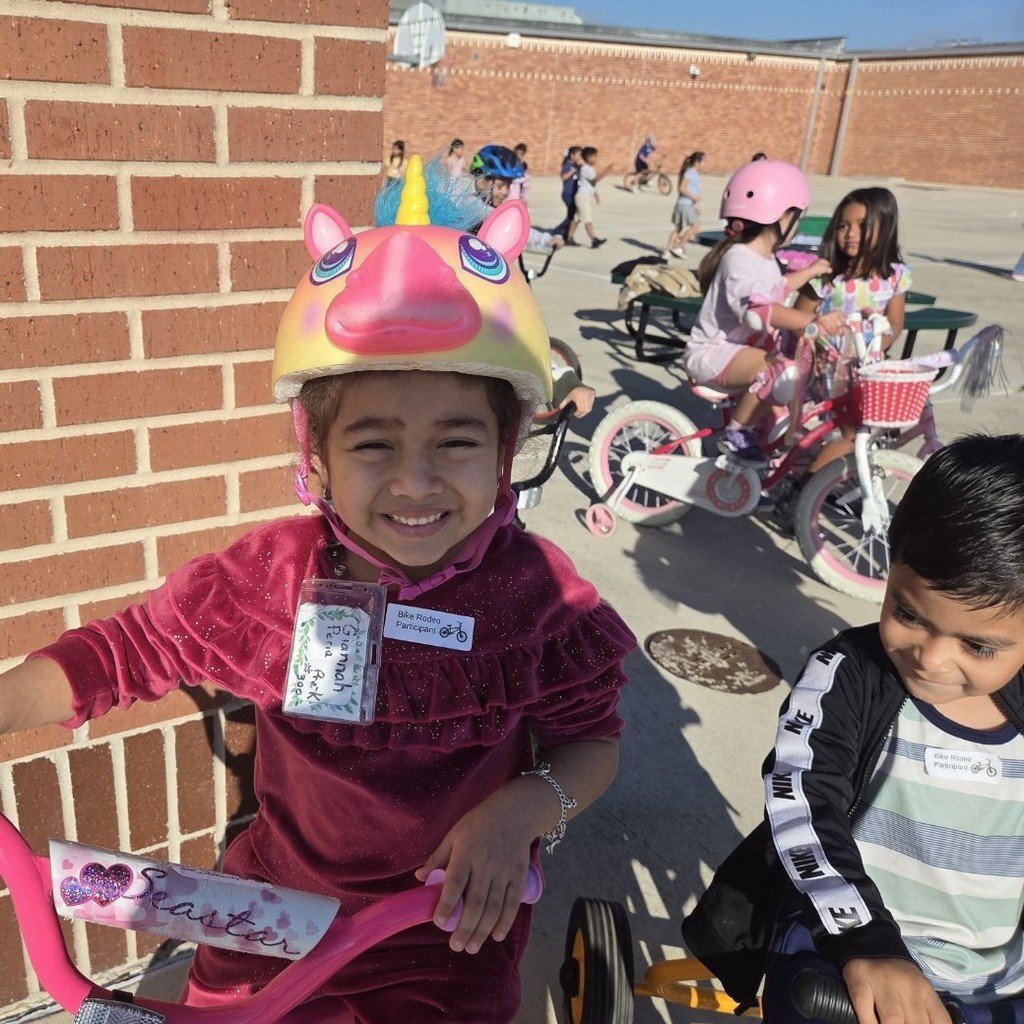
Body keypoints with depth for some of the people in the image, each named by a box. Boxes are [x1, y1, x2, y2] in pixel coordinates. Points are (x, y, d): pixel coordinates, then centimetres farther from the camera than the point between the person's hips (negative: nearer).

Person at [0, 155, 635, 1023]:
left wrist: (521, 809, -27)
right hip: (279, 892, 2)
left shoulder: (539, 595, -20)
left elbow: (593, 739, -9)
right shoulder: (269, 575, -16)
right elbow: (120, 652, -4)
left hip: (451, 918, -1)